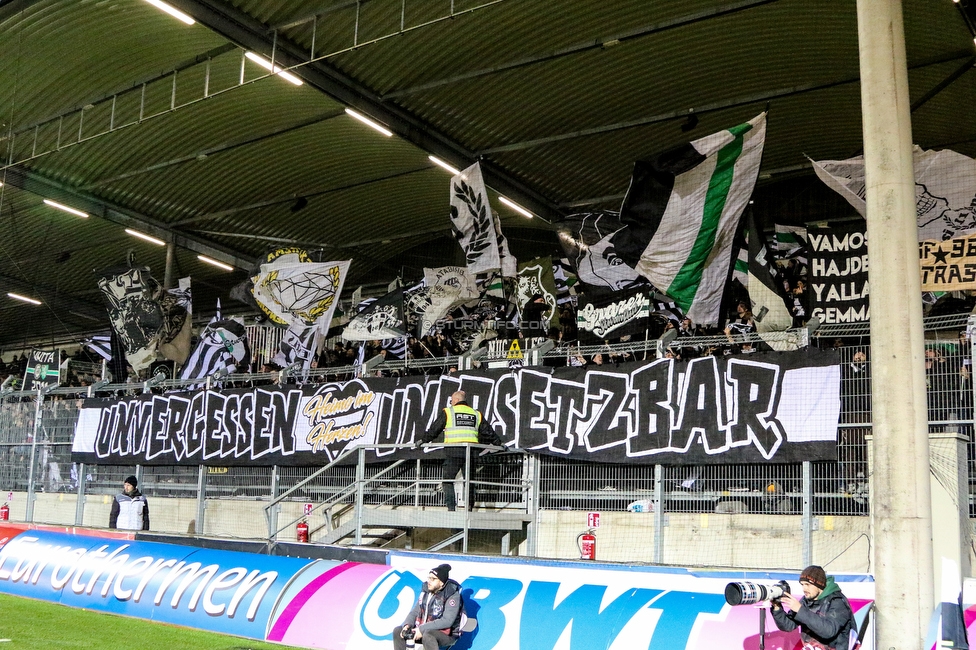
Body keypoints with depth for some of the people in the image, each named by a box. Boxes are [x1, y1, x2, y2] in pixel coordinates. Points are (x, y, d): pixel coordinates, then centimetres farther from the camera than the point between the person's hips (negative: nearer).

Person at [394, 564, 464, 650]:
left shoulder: (452, 594, -18)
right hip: (423, 630, 8)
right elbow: (414, 612, 10)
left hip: (446, 635, -8)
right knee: (397, 631, -2)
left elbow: (447, 621, -26)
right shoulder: (426, 590, 3)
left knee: (427, 635, -38)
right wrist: (407, 625, -12)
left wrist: (422, 629, -27)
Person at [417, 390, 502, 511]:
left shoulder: (448, 412, 5)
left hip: (453, 451, -4)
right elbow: (487, 432, 20)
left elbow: (434, 429, 8)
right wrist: (499, 444, 31)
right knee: (469, 481, 11)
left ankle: (451, 507, -5)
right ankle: (469, 506, 5)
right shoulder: (476, 414, 16)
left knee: (448, 480, 4)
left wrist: (423, 440, 21)